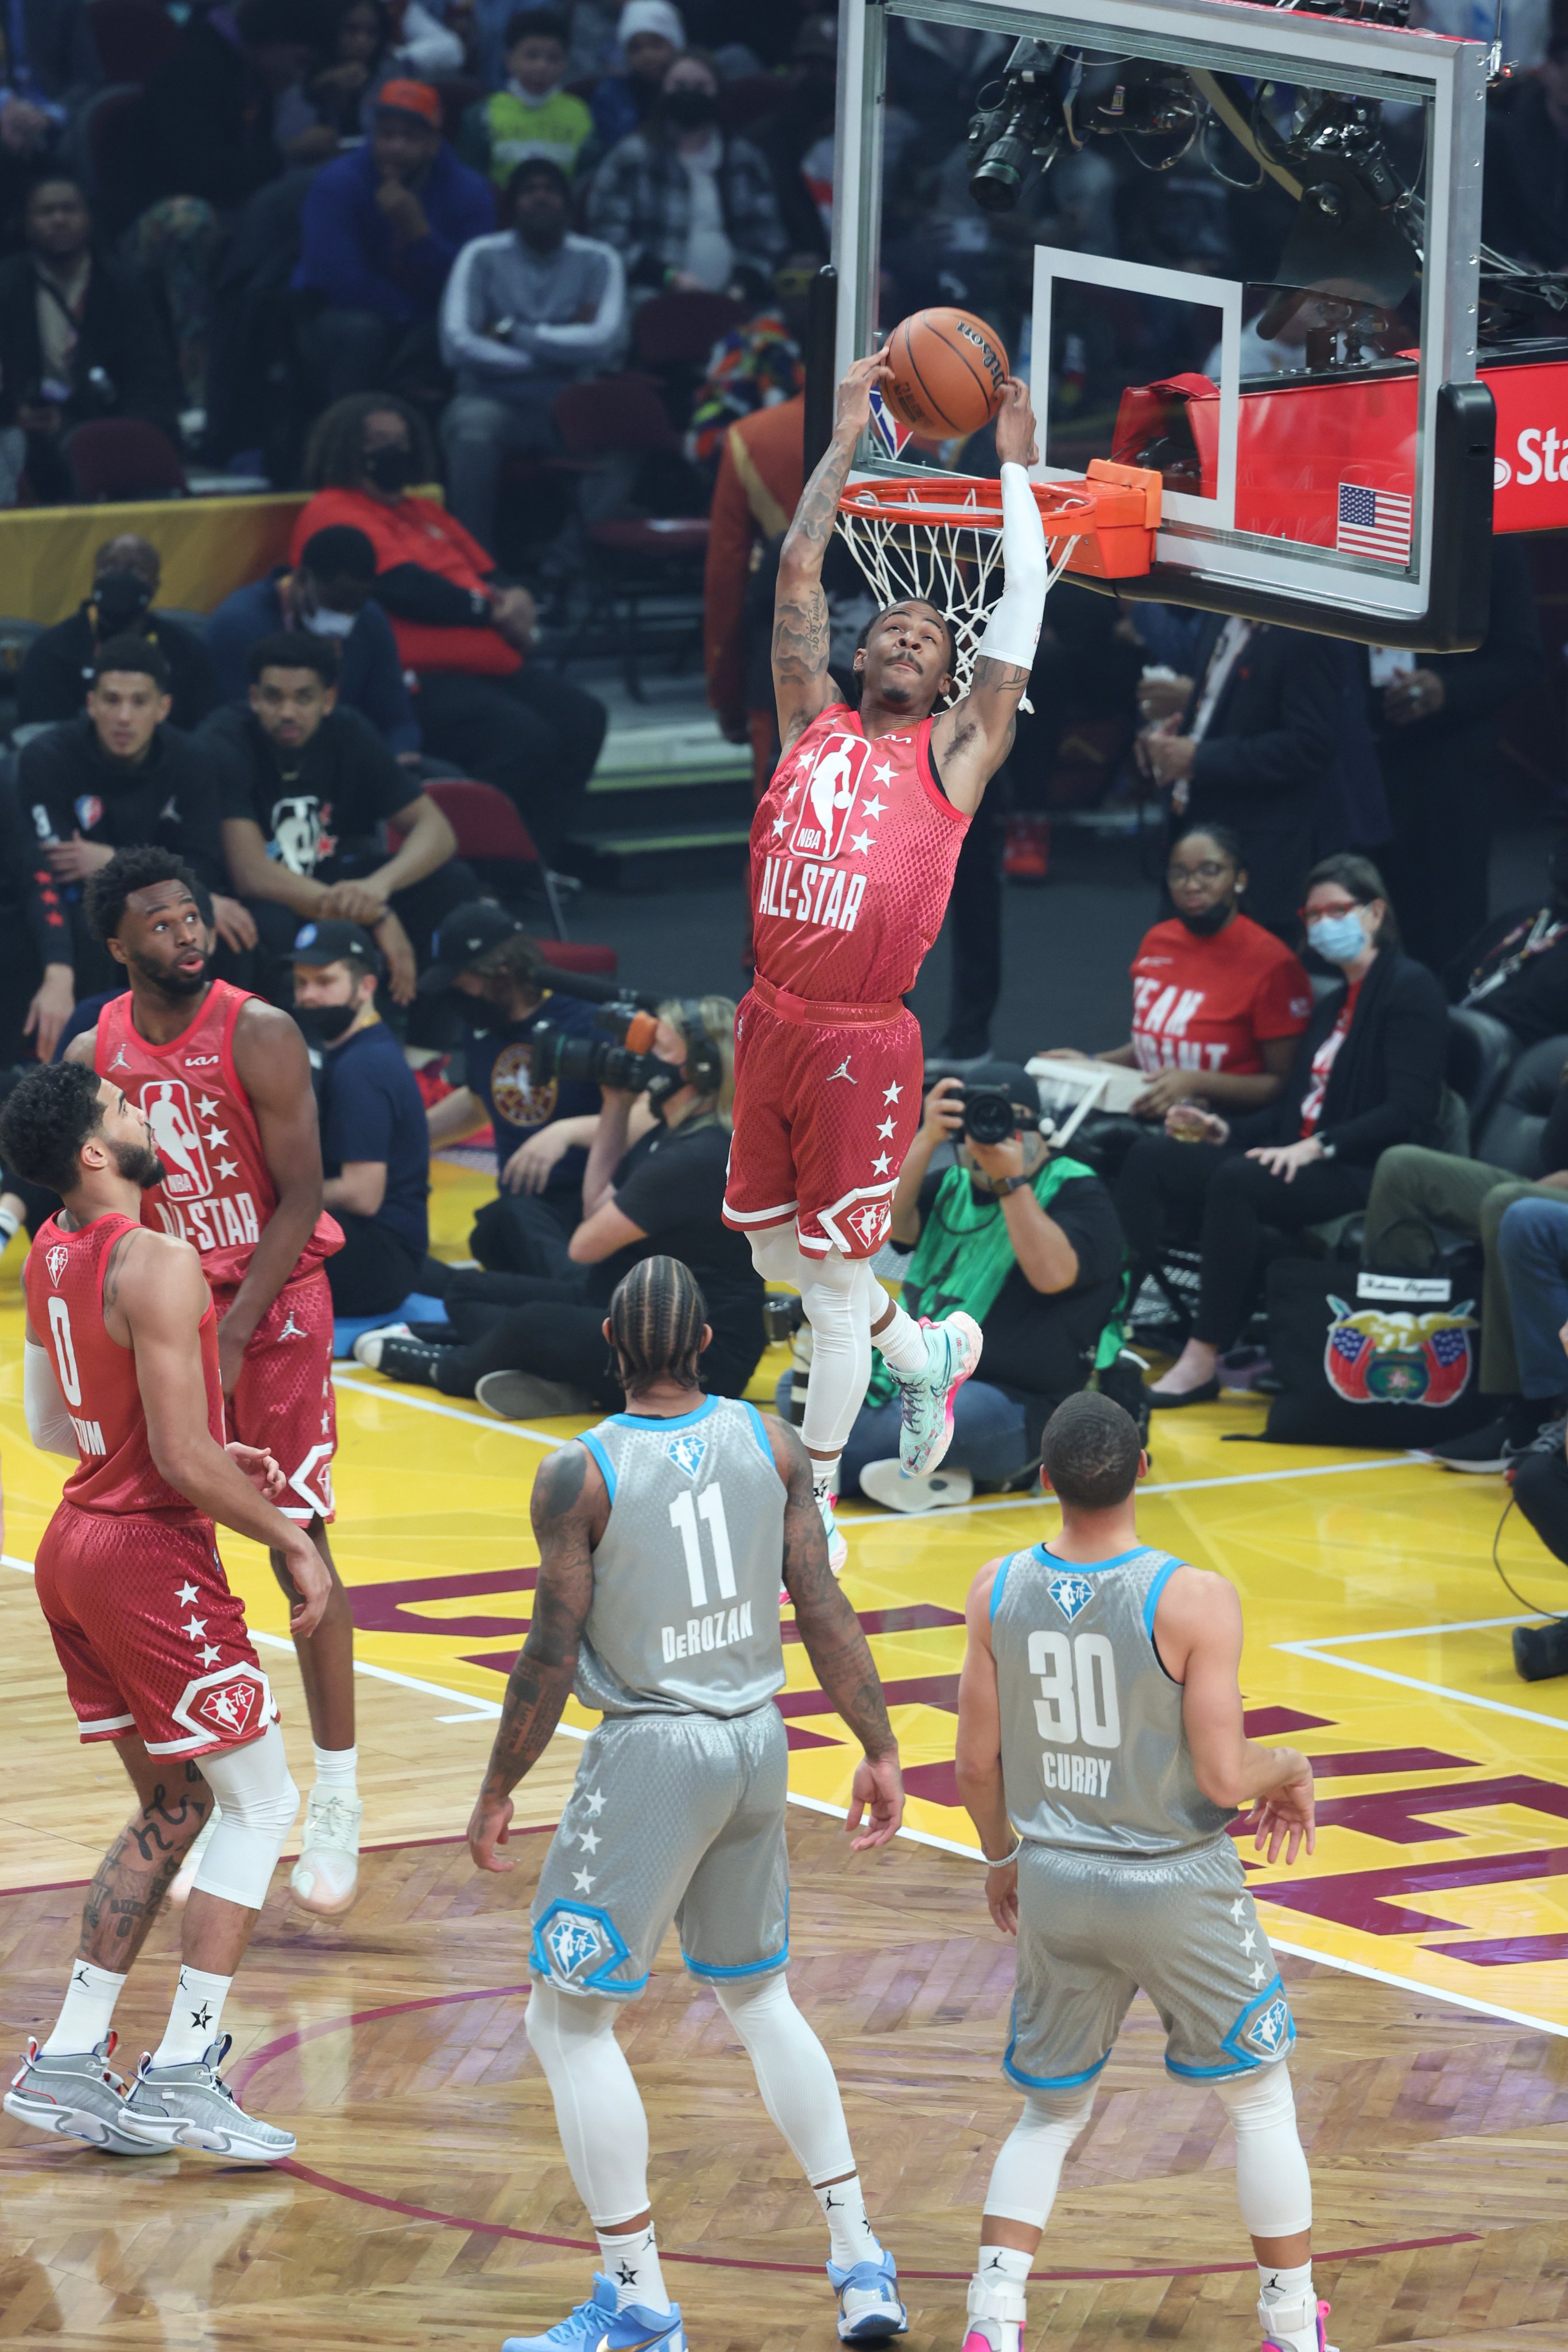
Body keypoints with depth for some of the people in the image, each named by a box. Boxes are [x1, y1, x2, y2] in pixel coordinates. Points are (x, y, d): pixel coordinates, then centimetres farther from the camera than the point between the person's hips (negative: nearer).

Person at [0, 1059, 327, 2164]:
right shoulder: (158, 1266, -21)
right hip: (151, 1555, -9)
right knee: (260, 1804, 2)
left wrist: (220, 1461, 18)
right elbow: (182, 1462, -23)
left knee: (173, 1807, 18)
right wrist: (291, 1542, -10)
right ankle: (181, 2076, -1)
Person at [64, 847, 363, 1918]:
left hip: (275, 1307, -4)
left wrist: (234, 1330, -20)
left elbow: (300, 1200, -15)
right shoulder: (92, 1057, -2)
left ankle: (337, 1799, 1)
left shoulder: (259, 1037, -14)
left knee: (297, 1543, -5)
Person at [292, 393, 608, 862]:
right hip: (419, 678, -10)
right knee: (524, 736, -30)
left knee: (583, 719, -11)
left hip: (491, 666, 10)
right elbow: (404, 587, -12)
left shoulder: (425, 512, 28)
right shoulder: (334, 512, -1)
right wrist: (492, 611, -2)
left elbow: (489, 575, 27)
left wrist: (515, 600, 1)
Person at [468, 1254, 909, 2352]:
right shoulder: (770, 1446, -1)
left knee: (570, 2021, 4)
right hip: (758, 1740, 6)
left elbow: (552, 1657, -12)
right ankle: (861, 2261, 22)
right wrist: (880, 1751, 9)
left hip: (652, 1750, -6)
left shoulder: (579, 1476, -14)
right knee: (759, 1994, 24)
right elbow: (825, 1610, 1)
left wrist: (498, 1792, 0)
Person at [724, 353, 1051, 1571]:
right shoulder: (813, 721, 10)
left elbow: (1024, 606, -1)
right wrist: (850, 437, 10)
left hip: (864, 1044, -5)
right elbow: (799, 568, 9)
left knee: (835, 1278, 0)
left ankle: (816, 1503, 11)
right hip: (773, 1022, 5)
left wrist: (1015, 465, 3)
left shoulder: (955, 752, 1)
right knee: (775, 1249, 16)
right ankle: (932, 1352, 41)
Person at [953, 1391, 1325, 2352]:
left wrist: (1002, 1857, 19)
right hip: (1177, 1887, -4)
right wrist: (1290, 1769, 3)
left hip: (1055, 1883, 4)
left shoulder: (1000, 1590, -7)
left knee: (1052, 2112, 19)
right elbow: (1225, 1779, -18)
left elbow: (977, 1764, 1)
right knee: (1261, 2100, 16)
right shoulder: (1195, 1599, -20)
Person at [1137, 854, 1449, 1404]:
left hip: (1368, 1173, -9)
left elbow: (1408, 1112, -15)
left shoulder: (1411, 989, -4)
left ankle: (1203, 1360, -35)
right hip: (1302, 1159, 9)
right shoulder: (1332, 1005, 25)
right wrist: (1226, 1131, 3)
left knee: (1237, 1180, -36)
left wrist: (1318, 1147, -24)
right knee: (1151, 1161, -8)